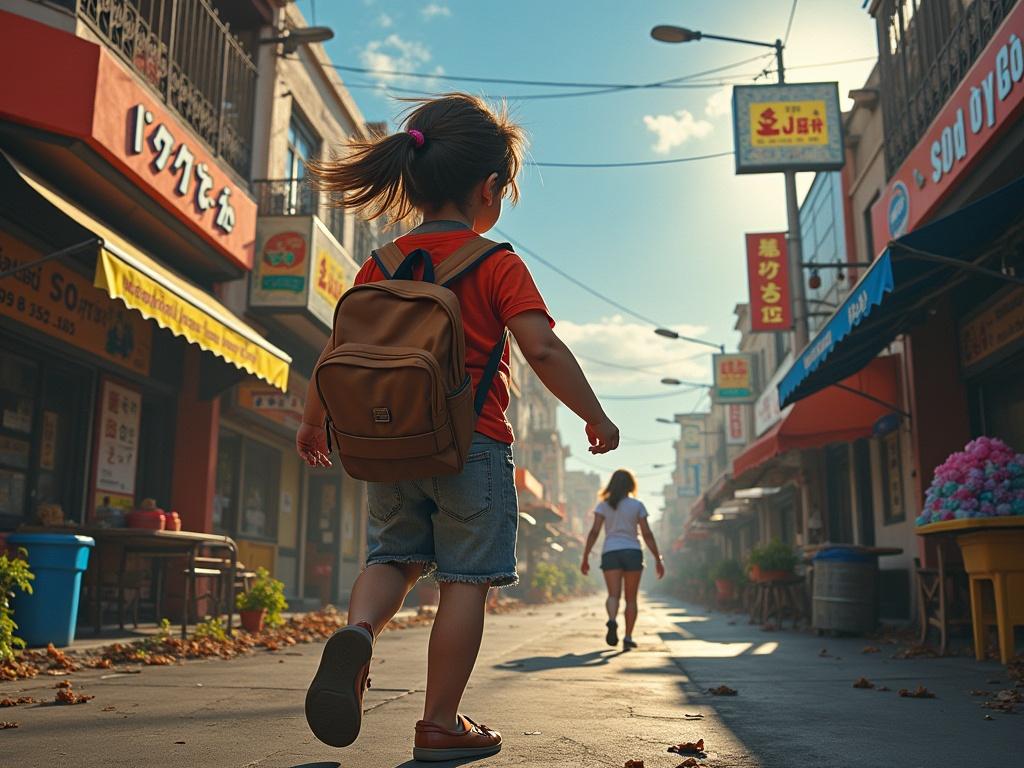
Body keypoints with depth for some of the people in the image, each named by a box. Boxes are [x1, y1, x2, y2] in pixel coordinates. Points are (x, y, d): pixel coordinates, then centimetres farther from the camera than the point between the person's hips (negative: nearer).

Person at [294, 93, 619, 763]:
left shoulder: (381, 267, 8)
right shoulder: (499, 265, -5)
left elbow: (337, 351, 8)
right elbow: (543, 348, -14)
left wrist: (314, 422, 21)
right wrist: (596, 416, -2)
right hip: (473, 444, -4)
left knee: (394, 556, 21)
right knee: (465, 580, 4)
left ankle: (358, 631, -9)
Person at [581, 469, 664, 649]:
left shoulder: (603, 505, 5)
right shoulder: (637, 505, 4)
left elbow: (594, 532, -4)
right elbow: (647, 534, 0)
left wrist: (585, 557, -1)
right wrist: (658, 559, 4)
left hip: (610, 553, 0)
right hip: (632, 552, 0)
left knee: (614, 594, -5)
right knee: (631, 598, 9)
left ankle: (612, 621, -35)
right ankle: (628, 637, 3)